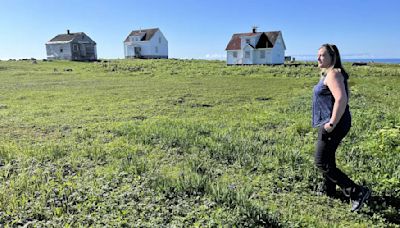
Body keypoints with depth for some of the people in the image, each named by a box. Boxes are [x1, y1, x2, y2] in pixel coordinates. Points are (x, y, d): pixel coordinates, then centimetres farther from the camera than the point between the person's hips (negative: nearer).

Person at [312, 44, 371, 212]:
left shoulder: (333, 74, -17)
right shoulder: (328, 73, 14)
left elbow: (341, 99, -30)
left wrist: (332, 124, -26)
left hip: (333, 125, -11)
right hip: (328, 123, 11)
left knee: (322, 163, -6)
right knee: (327, 158, 22)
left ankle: (357, 192, 0)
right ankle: (328, 191, 39)